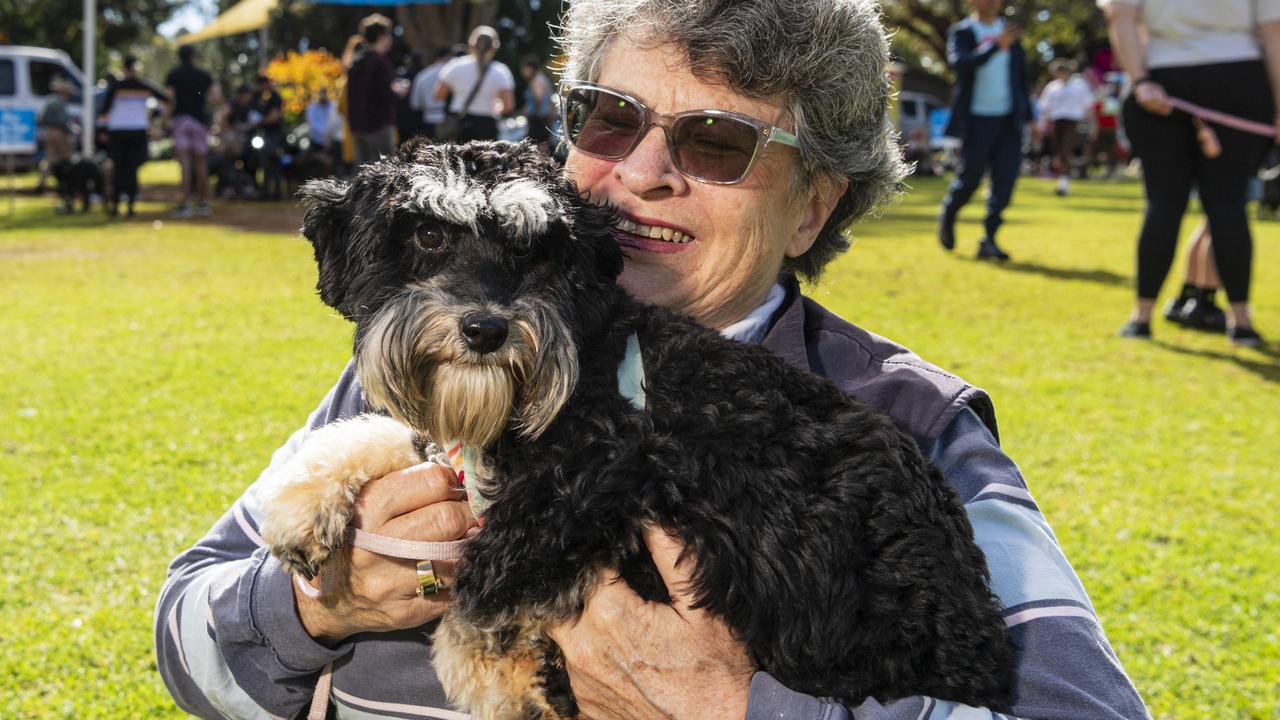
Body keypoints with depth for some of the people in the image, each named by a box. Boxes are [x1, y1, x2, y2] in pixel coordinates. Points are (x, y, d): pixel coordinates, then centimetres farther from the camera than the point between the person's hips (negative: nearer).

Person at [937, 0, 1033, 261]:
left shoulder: (1010, 30, 12)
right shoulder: (961, 32, -1)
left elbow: (1022, 75, 16)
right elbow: (959, 63, -21)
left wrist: (1028, 114, 12)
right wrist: (996, 45, -31)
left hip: (1009, 120, 4)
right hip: (977, 119, -4)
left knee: (1005, 181, -5)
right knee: (969, 178, -1)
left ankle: (989, 241, -3)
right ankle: (947, 216, 28)